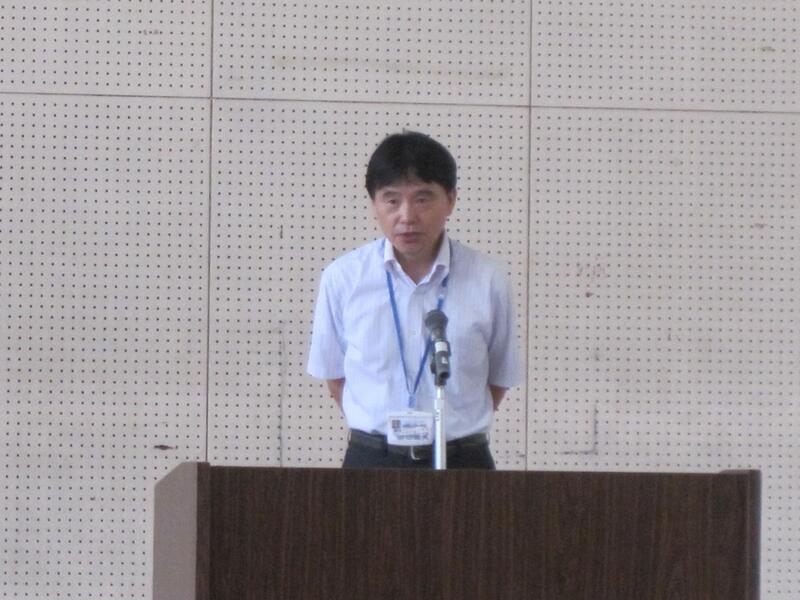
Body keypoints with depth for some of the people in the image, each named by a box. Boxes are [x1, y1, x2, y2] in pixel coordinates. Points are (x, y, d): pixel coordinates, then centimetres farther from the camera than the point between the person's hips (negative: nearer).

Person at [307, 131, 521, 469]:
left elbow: (498, 379, 9)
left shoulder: (488, 282, -2)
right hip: (371, 461, 0)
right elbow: (335, 374, 11)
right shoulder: (342, 279, 0)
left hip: (460, 465, 0)